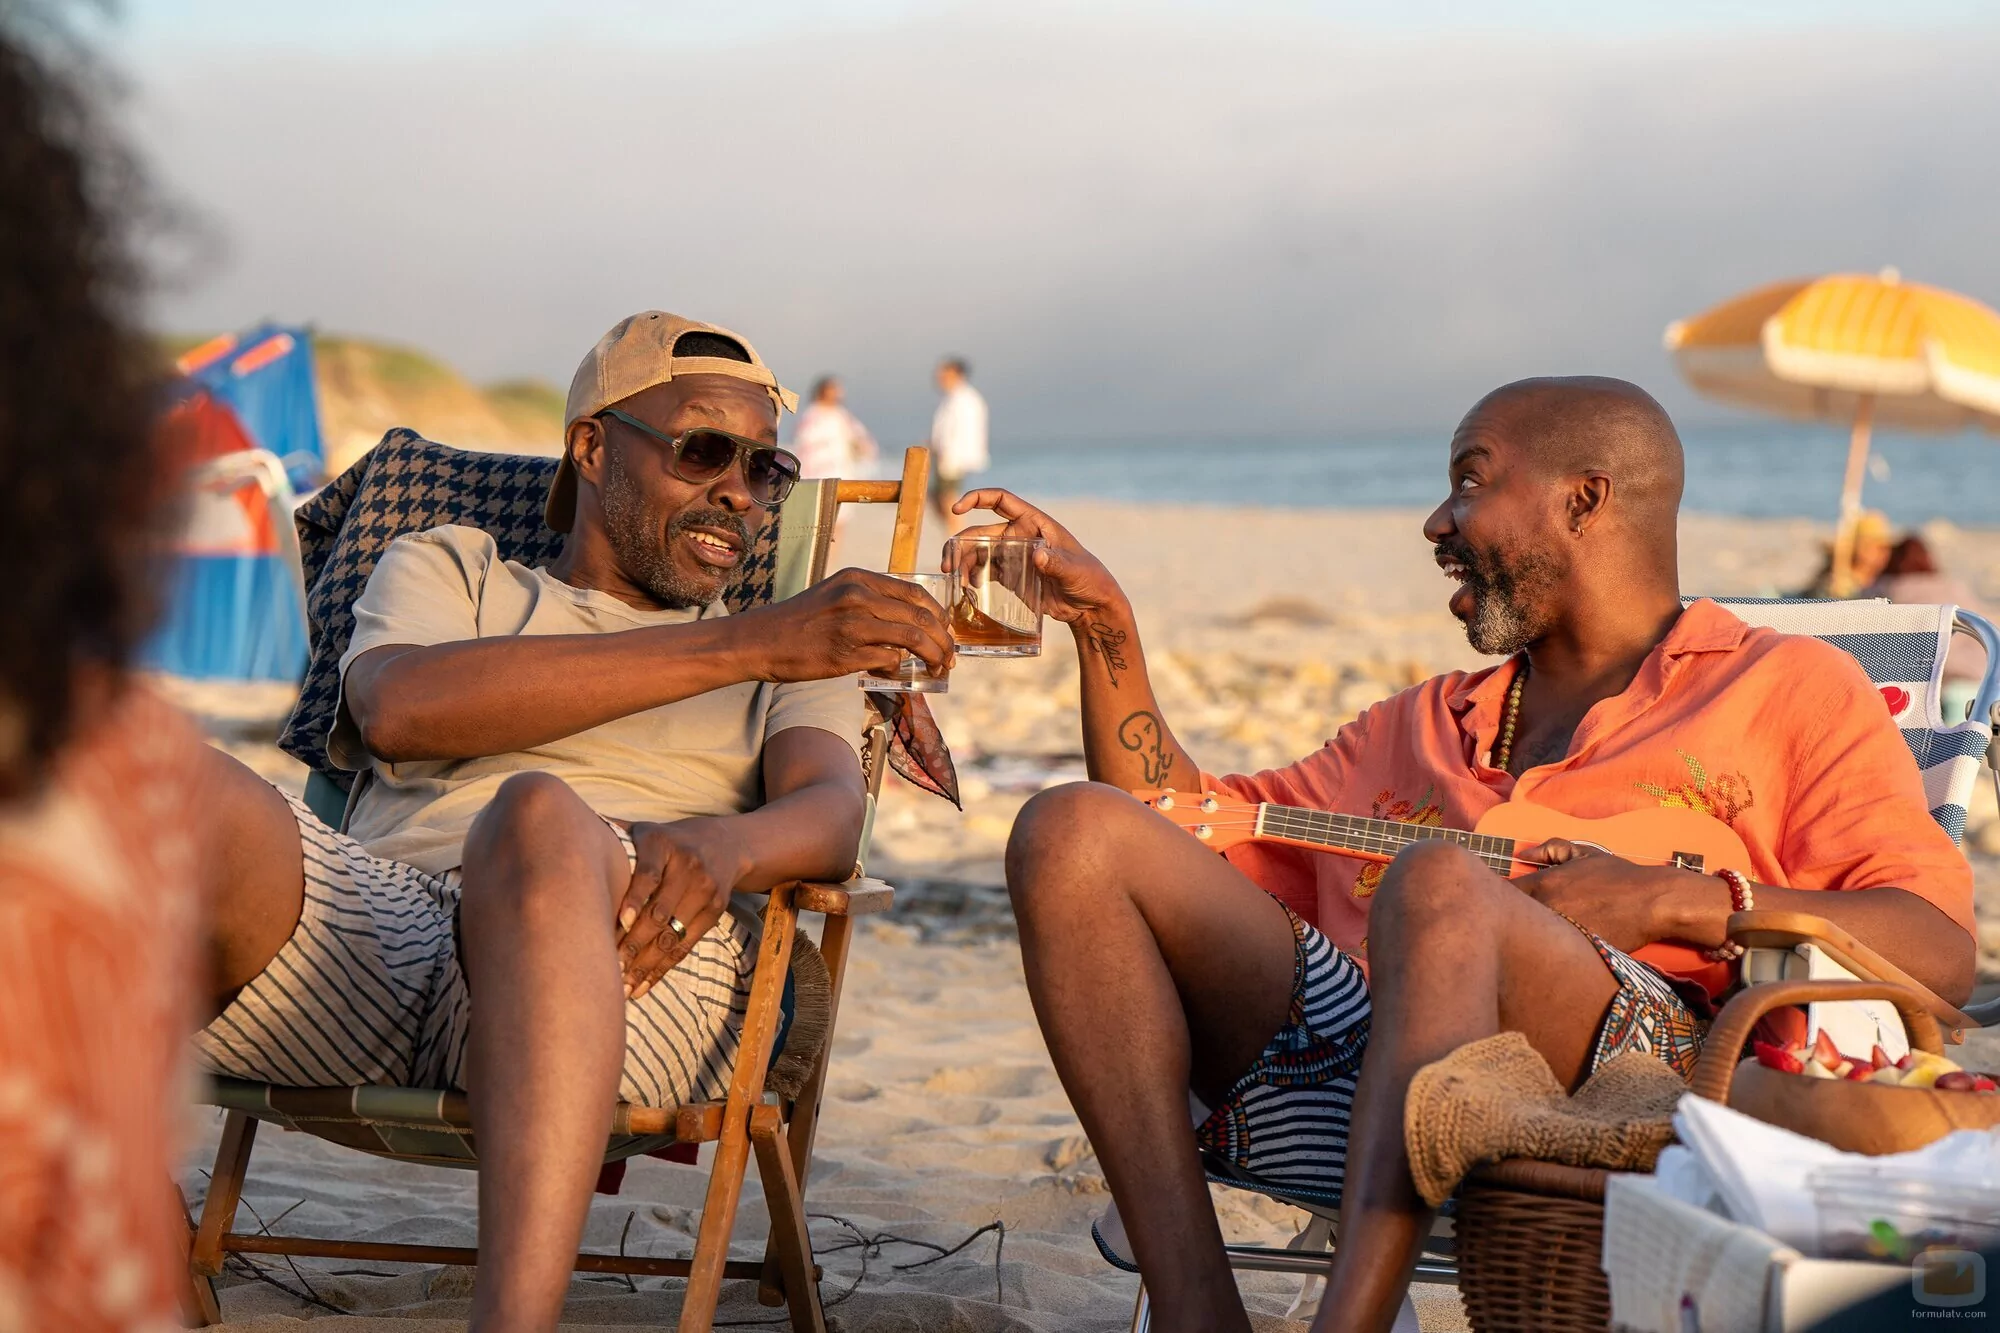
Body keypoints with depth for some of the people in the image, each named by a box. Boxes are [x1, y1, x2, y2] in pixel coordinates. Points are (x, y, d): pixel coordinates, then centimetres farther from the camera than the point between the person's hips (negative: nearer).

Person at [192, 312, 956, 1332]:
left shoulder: (798, 650, 31)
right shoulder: (446, 568, 27)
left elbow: (830, 813, 8)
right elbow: (399, 708, 2)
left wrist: (721, 846, -19)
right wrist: (749, 646, -6)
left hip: (629, 962, 0)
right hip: (372, 921, 1)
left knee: (542, 815, -39)